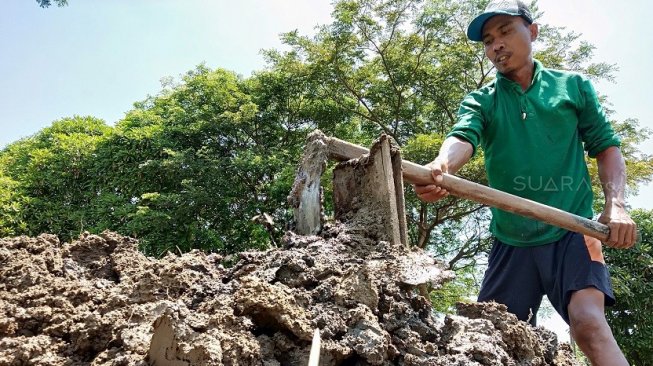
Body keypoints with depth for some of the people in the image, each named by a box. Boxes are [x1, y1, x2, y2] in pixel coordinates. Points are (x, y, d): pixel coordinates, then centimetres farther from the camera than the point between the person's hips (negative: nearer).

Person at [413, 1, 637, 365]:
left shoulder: (574, 85, 9)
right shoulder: (480, 101, 7)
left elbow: (606, 145, 10)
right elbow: (463, 137, -13)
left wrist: (616, 204, -8)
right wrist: (441, 165, -38)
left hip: (572, 230, -2)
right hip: (511, 240, 2)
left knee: (588, 320, -24)